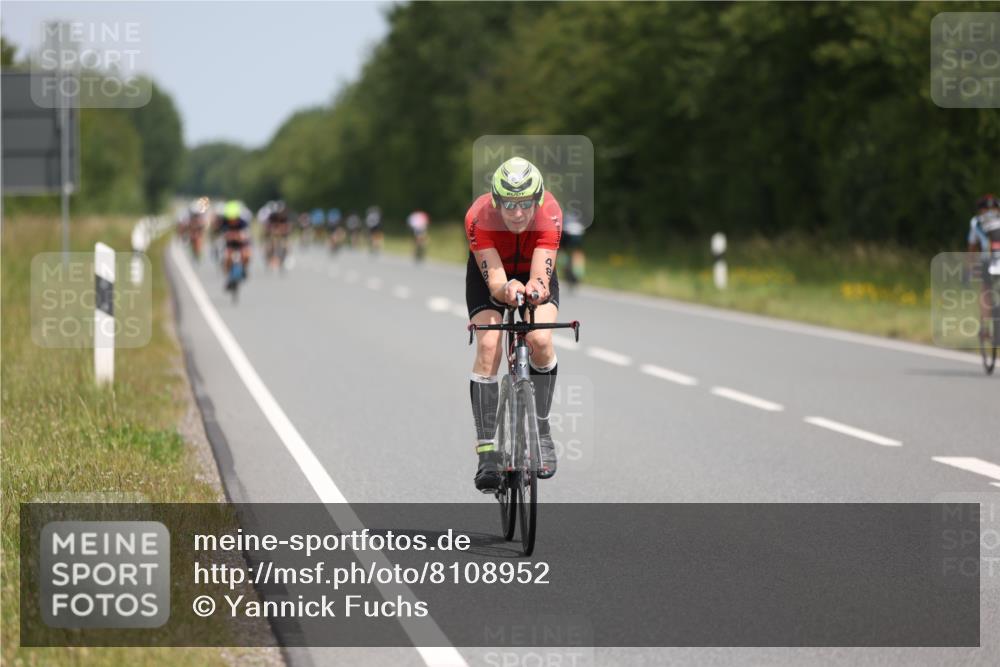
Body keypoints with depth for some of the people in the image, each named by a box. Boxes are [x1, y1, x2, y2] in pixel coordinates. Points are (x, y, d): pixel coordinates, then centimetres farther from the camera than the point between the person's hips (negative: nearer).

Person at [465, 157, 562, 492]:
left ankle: (541, 432, -6)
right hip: (490, 274, 0)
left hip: (534, 272, 0)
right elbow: (494, 281, -38)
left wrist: (536, 288, -62)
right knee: (488, 347, -22)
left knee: (540, 340, -25)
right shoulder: (479, 217, -35)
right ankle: (486, 450, -17)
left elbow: (541, 275, -38)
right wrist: (507, 290, -61)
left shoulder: (550, 213, -34)